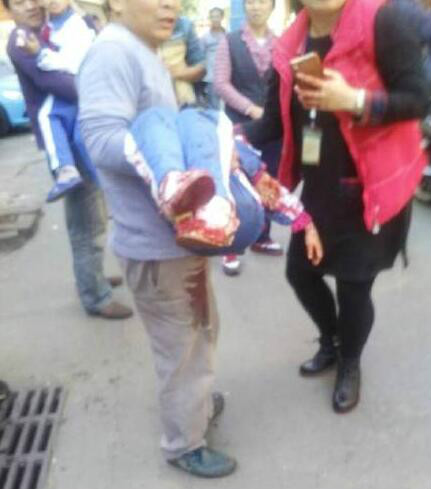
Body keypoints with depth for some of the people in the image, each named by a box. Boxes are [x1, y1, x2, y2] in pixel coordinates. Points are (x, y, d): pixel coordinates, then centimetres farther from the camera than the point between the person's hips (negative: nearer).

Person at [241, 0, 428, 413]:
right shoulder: (291, 44, 2)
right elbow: (275, 120, 1)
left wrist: (354, 100, -30)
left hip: (371, 188, -6)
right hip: (318, 188, 6)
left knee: (353, 284, 2)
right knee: (300, 271, 13)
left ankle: (350, 365, 33)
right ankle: (331, 341, 43)